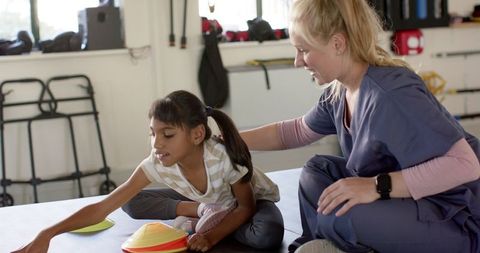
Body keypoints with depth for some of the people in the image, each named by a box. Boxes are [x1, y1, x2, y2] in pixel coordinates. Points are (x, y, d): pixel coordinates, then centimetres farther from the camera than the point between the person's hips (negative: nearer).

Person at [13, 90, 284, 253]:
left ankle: (200, 219, -15)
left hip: (254, 200, -3)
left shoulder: (223, 156, -39)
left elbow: (246, 206, -22)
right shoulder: (156, 164, -29)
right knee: (132, 203, -8)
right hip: (208, 200, 3)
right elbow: (102, 208, -31)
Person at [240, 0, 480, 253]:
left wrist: (378, 186, -32)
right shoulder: (338, 91, -1)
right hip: (406, 201, 8)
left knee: (338, 215, -27)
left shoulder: (391, 94, -28)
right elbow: (296, 131, 18)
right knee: (316, 170, 8)